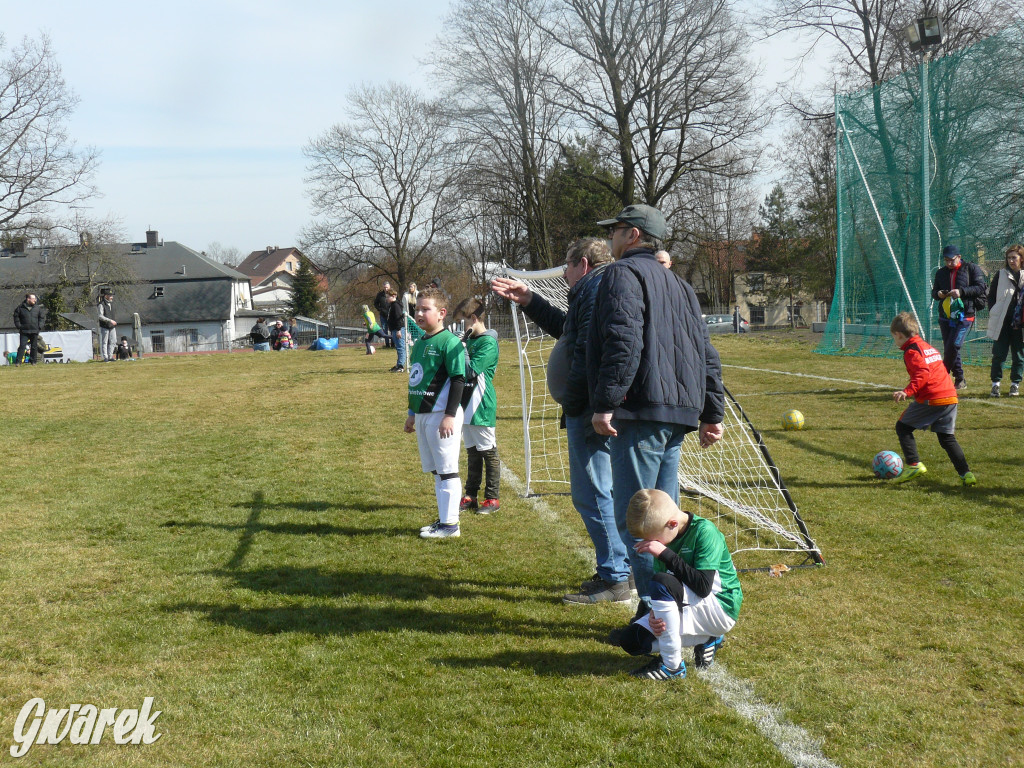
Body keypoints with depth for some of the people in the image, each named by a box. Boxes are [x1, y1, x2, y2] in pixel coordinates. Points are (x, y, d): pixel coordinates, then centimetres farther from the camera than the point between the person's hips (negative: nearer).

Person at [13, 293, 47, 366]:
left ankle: (33, 361, 19)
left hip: (35, 331, 2)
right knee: (22, 346, -8)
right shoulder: (20, 308, 1)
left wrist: (39, 327, 0)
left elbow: (42, 317, 9)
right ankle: (18, 362, -6)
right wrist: (19, 326, 1)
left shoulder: (38, 308, 5)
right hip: (24, 331, -2)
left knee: (34, 347, 8)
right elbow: (16, 317, 9)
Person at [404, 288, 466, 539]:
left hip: (442, 416, -9)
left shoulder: (450, 342, -12)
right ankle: (443, 519, 22)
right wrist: (412, 413, 25)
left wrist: (450, 415, -19)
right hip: (422, 415, 9)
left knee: (447, 470, -4)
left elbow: (458, 380, -15)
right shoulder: (419, 343, 15)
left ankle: (450, 525, 1)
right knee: (436, 471, 14)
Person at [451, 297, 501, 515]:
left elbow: (472, 370, -21)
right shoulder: (469, 340, 13)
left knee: (488, 452, -1)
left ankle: (493, 498, 5)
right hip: (467, 406, 9)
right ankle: (470, 496, 20)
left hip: (482, 407, -9)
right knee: (472, 452, 14)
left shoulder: (488, 343, -13)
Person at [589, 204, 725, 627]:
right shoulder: (677, 283, 24)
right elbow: (706, 353, 22)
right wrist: (712, 413, 23)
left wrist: (605, 403, -19)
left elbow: (623, 343, -18)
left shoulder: (623, 274, -3)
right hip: (679, 413, 9)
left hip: (640, 414, -9)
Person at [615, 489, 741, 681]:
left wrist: (666, 554, -30)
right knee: (632, 641, -6)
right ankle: (705, 640, 7)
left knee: (662, 582, -31)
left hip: (721, 609, -8)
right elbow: (661, 593, 6)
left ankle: (672, 666, -20)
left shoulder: (704, 532, -21)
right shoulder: (666, 538, 0)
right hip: (691, 608, 8)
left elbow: (703, 587, -30)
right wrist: (654, 615, -15)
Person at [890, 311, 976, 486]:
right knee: (947, 437, 13)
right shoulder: (929, 347, 23)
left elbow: (923, 373, -20)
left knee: (903, 427, 6)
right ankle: (966, 473, 4)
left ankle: (913, 464, -3)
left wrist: (908, 391, -28)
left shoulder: (911, 351, -6)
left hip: (930, 399, -8)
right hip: (950, 396, 8)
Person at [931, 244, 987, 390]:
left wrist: (961, 291, -18)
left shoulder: (972, 269, 0)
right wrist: (938, 294, -4)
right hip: (945, 316, 6)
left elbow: (981, 287, -7)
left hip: (964, 316, -6)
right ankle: (959, 379, 16)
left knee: (954, 345, -17)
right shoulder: (941, 272, 15)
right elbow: (934, 292, 20)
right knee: (949, 347, 6)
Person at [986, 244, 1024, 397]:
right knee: (999, 354, 0)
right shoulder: (1001, 275, 4)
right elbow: (991, 296, 9)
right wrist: (993, 313, -1)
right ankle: (995, 384, 7)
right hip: (1002, 323, -1)